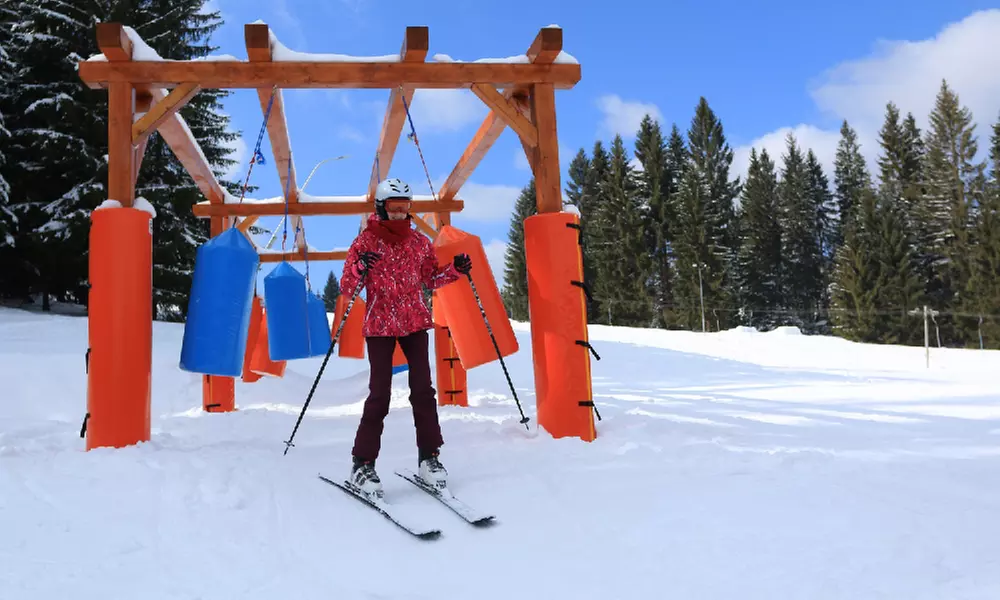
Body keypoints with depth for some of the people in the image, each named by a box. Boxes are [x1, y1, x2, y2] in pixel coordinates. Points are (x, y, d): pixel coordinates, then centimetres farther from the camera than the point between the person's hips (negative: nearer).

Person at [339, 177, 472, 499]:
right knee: (379, 394, -7)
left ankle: (429, 457, 11)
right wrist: (360, 268, -25)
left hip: (415, 323, 3)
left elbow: (431, 278, 18)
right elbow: (347, 288, -5)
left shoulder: (419, 241, 8)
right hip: (380, 325, -3)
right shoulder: (365, 242, -2)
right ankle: (362, 463, 5)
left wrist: (455, 269, 1)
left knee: (423, 390, -1)